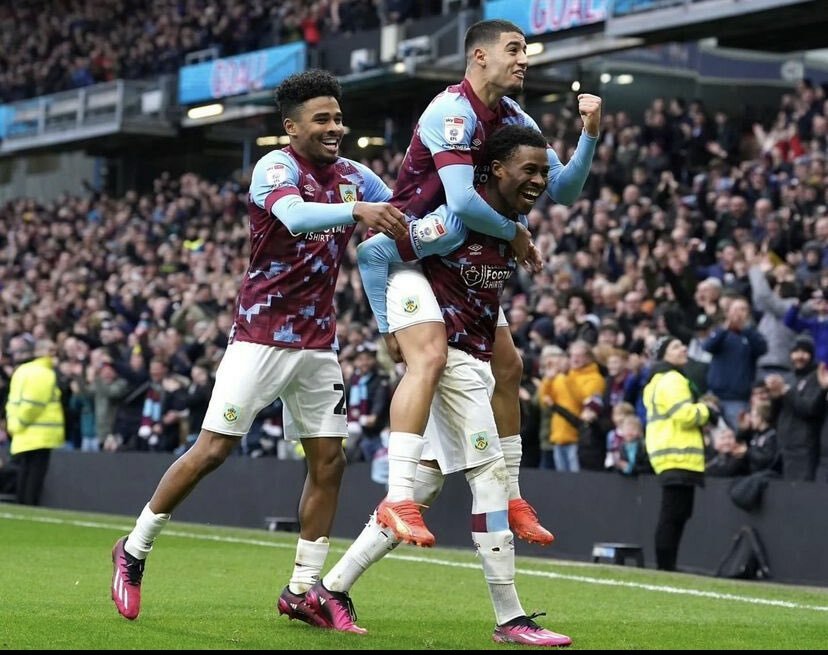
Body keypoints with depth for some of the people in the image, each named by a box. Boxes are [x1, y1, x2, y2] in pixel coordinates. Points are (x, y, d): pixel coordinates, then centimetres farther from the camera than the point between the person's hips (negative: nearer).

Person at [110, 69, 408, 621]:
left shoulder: (354, 176, 6)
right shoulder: (276, 167, -13)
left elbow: (408, 221, 11)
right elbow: (294, 216, -34)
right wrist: (357, 210, -49)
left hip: (318, 342, 6)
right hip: (261, 336, -6)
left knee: (329, 460, 1)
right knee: (211, 451, -6)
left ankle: (302, 589, 10)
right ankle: (133, 551, 10)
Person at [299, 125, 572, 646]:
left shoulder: (517, 222, 8)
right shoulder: (458, 219, -17)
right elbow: (373, 251, -17)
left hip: (478, 363, 9)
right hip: (450, 358, -9)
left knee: (423, 484, 9)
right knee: (492, 476, -9)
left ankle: (330, 590, 14)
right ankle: (511, 619, -5)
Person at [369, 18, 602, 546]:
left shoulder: (517, 121, 4)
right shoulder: (452, 111, -22)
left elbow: (565, 190, 3)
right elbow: (462, 201, -32)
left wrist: (590, 134, -12)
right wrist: (515, 234, -17)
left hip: (460, 262, 9)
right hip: (406, 251, -9)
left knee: (508, 367, 9)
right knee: (430, 358, -27)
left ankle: (509, 497, 20)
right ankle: (398, 499, -31)